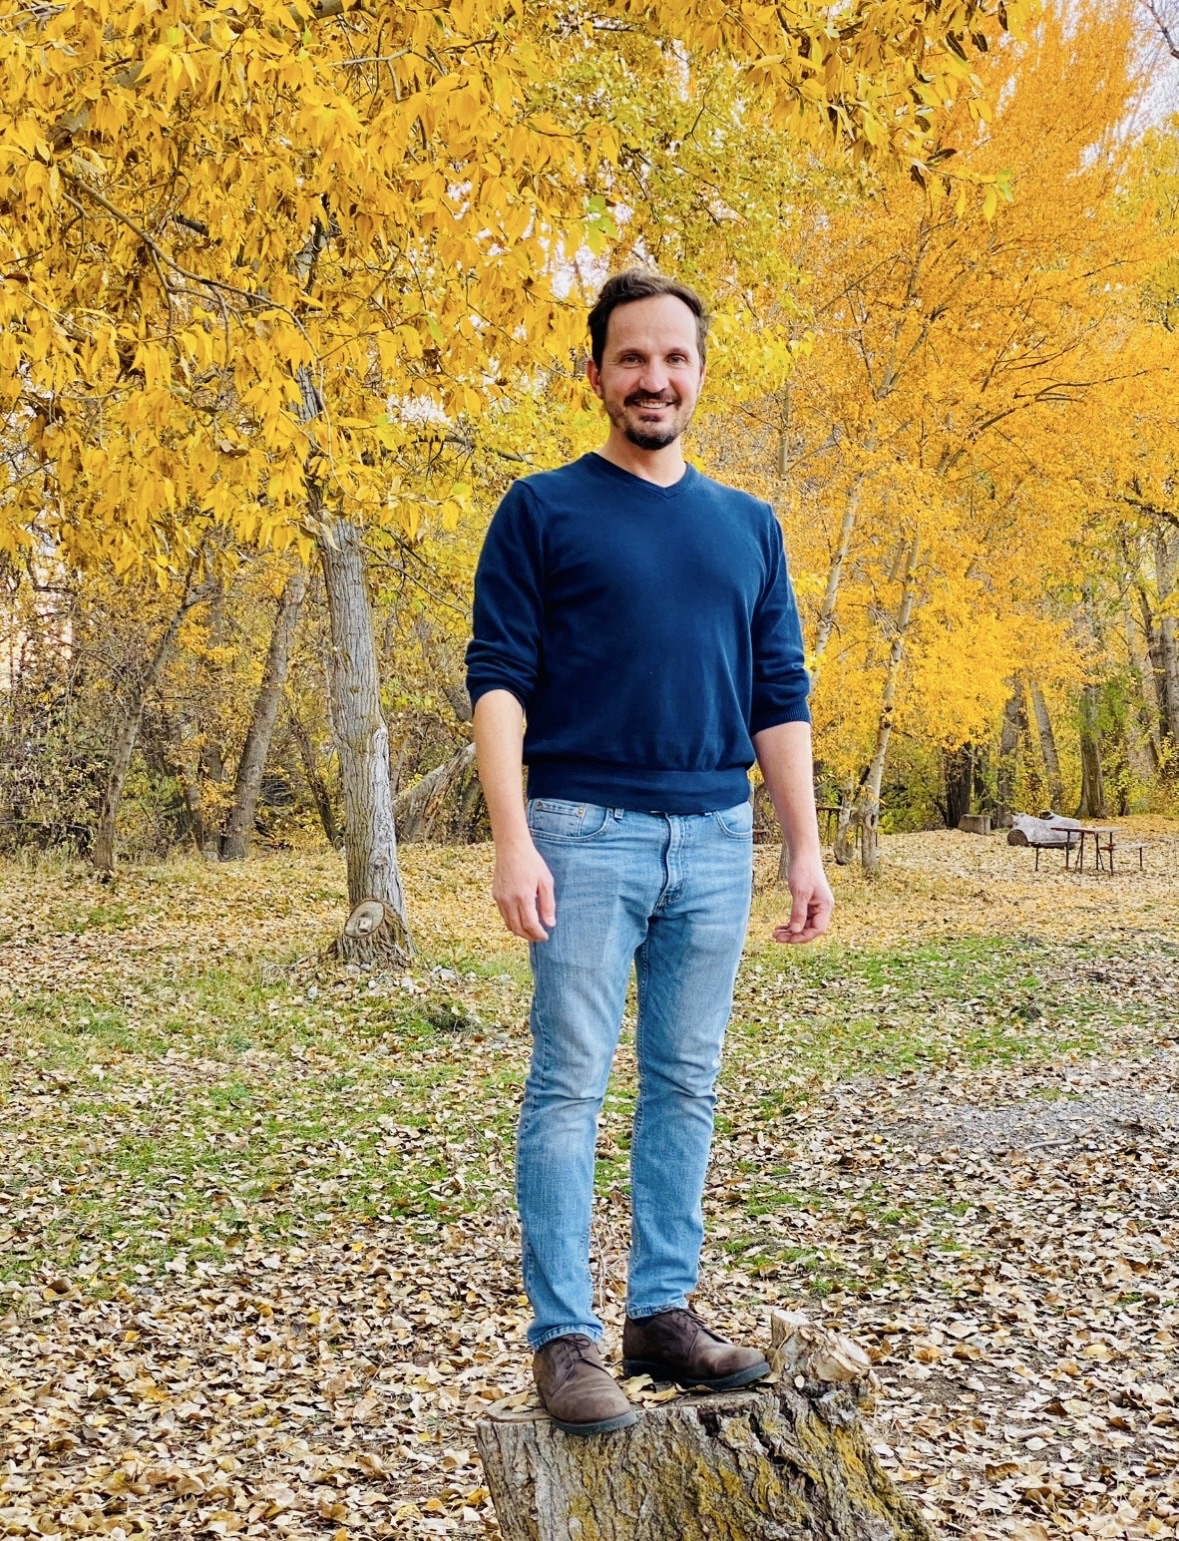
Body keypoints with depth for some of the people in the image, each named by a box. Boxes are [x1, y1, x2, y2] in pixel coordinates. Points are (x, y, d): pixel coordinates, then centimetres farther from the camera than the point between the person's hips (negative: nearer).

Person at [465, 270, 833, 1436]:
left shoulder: (749, 526, 15)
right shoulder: (543, 509, 3)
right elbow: (497, 679, -4)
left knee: (686, 1086, 8)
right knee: (569, 1086, -3)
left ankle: (664, 1313, 18)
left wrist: (805, 847, 7)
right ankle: (565, 1337, 3)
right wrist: (513, 839, -15)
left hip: (716, 837, 4)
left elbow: (779, 698, 14)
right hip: (586, 829, -4)